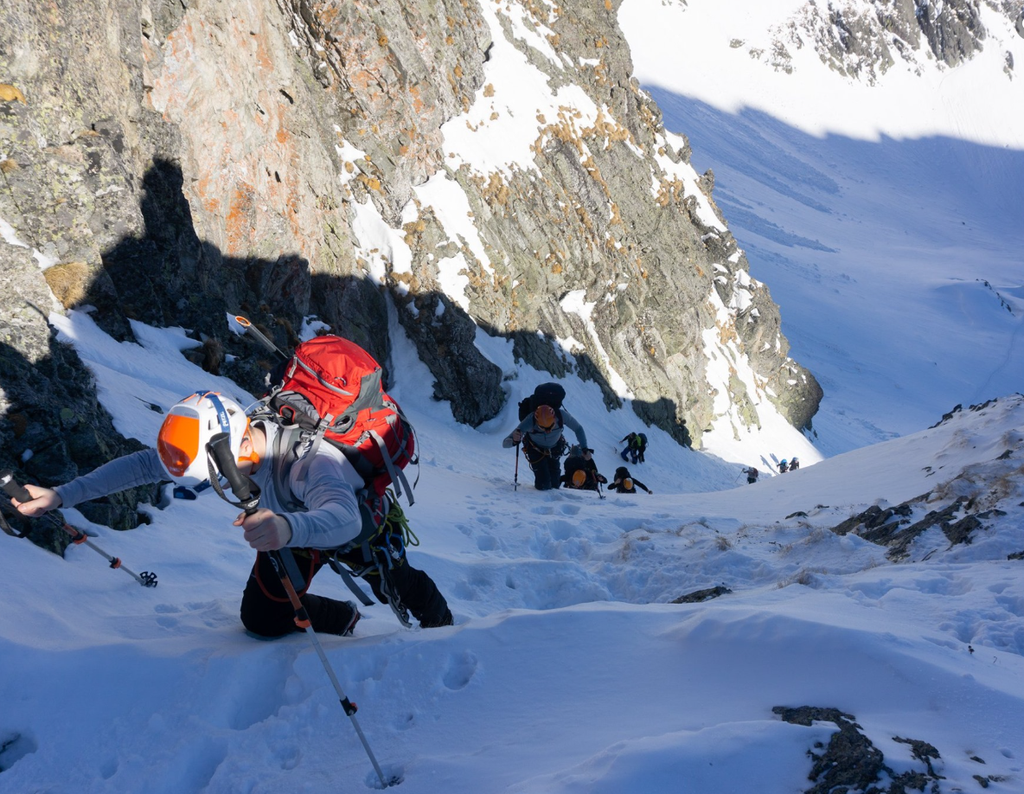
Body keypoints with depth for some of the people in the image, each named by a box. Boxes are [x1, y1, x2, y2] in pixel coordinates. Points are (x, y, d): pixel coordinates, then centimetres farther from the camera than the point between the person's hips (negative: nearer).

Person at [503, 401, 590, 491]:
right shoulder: (530, 421, -40)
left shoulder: (561, 415, -36)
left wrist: (585, 449, -21)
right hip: (535, 449, -2)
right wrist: (514, 441, -61)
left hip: (555, 449, 2)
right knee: (544, 485, -11)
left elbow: (578, 428, -14)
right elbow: (505, 443, -38)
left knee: (555, 484, 7)